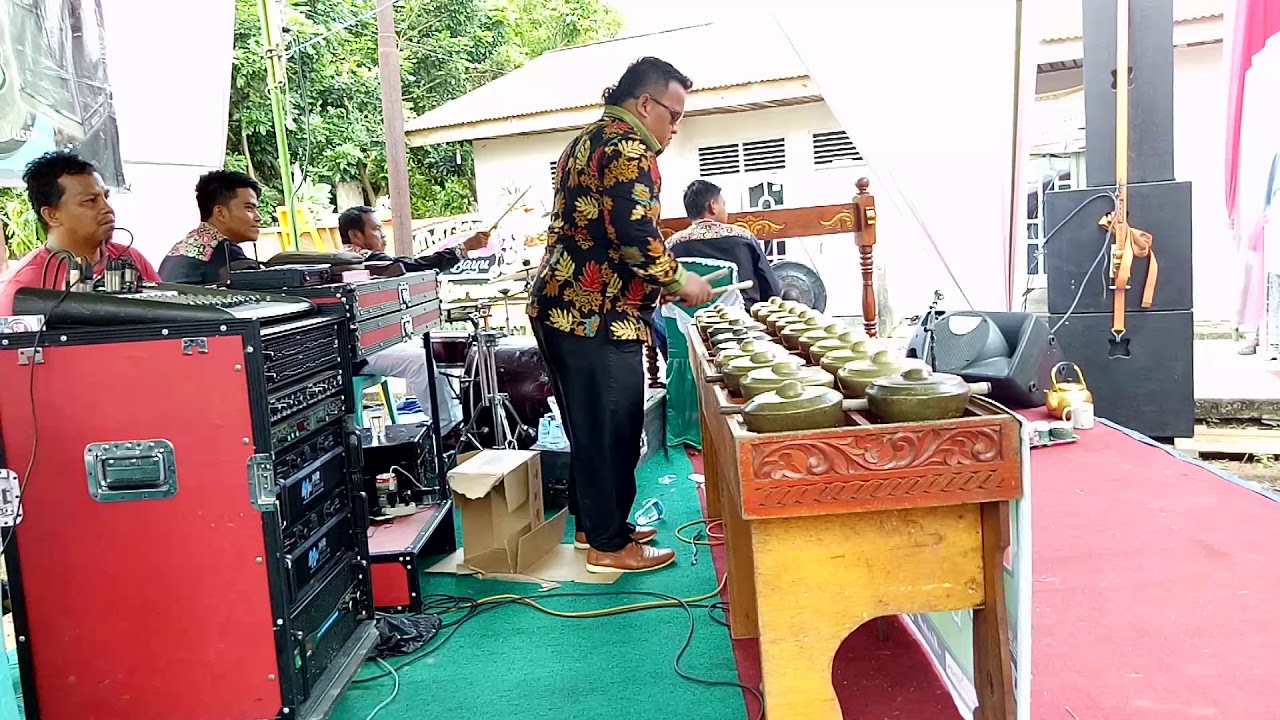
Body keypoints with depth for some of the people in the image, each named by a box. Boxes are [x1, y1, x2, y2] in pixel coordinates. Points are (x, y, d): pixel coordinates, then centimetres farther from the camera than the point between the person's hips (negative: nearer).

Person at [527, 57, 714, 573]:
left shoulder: (586, 142, 22)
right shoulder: (627, 148, -11)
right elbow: (635, 236, -22)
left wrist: (661, 282, 21)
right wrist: (680, 282, -8)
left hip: (560, 306, 10)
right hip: (598, 316, -10)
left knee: (589, 426, 17)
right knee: (612, 431, -1)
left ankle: (593, 524, 29)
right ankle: (608, 546, 9)